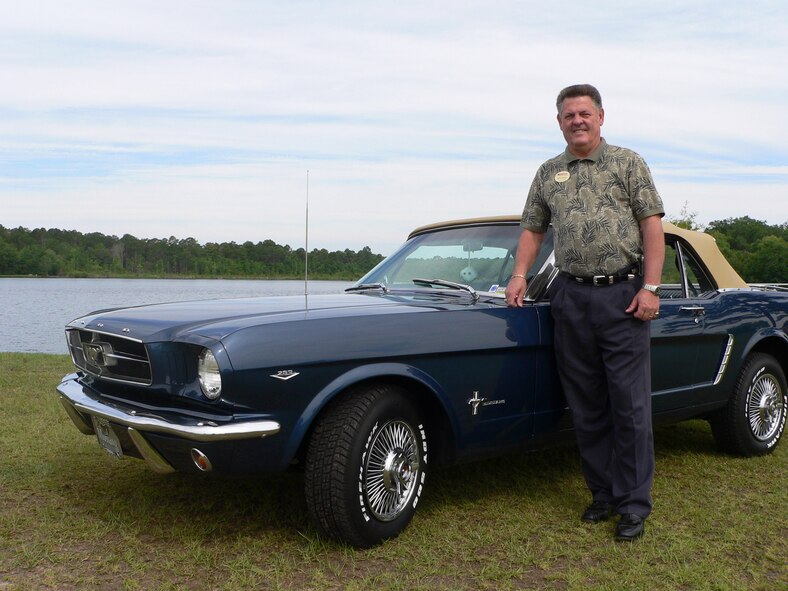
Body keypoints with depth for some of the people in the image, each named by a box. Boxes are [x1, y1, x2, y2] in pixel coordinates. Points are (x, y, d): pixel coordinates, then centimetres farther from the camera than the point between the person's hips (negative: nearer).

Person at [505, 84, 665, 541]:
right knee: (586, 405, 8)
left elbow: (652, 226, -2)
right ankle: (602, 494, 21)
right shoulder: (548, 174, 13)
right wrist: (520, 276, 2)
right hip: (571, 297, 4)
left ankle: (634, 504, 8)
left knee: (629, 404, -2)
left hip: (623, 294, -3)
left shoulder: (628, 164, 3)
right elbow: (533, 230, 17)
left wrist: (650, 287, -10)